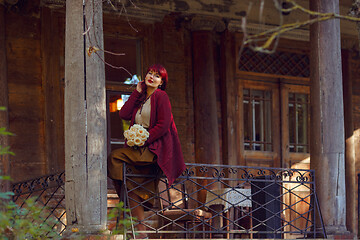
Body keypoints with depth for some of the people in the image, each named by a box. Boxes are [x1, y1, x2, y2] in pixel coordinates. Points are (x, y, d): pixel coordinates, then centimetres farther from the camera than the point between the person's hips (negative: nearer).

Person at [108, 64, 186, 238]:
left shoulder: (160, 96, -2)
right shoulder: (141, 98, 22)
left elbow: (163, 126, -12)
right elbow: (124, 114, 6)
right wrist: (137, 93, 9)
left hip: (155, 149, -7)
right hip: (141, 149, 7)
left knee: (115, 157, -20)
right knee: (132, 185, -10)